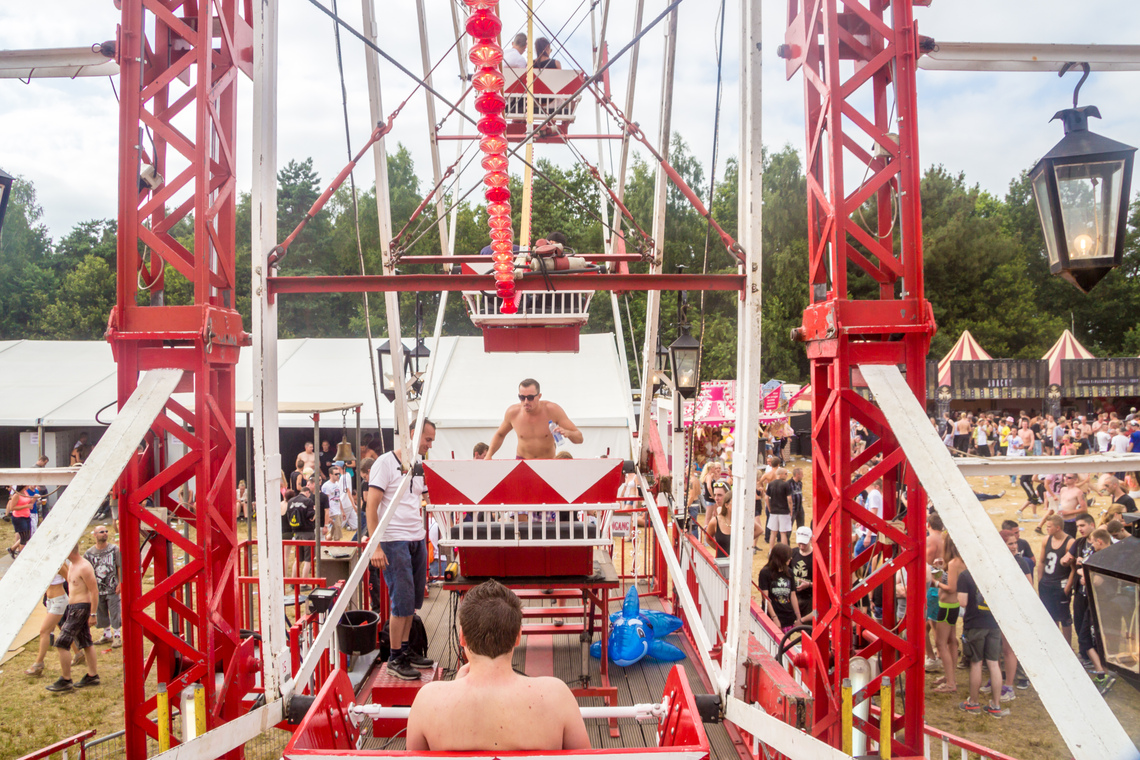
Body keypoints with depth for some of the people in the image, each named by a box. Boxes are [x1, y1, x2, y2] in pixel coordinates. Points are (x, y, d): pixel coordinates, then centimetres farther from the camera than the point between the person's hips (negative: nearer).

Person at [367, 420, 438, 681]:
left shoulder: (419, 467, 13)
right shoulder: (386, 463, -8)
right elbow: (371, 507, -12)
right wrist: (375, 546, -18)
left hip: (418, 540, 7)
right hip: (394, 542, -7)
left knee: (413, 601, 12)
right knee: (402, 601, -4)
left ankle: (405, 649, 24)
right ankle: (395, 658, 8)